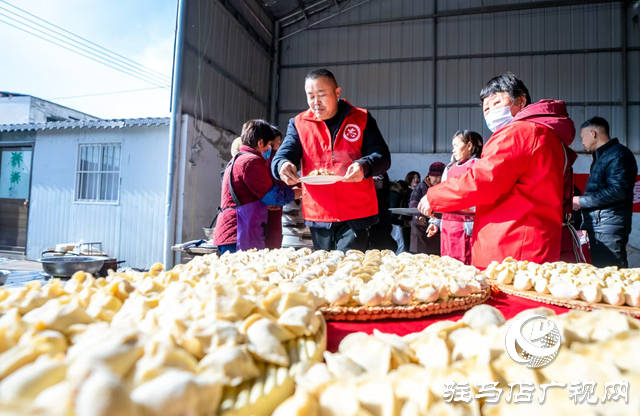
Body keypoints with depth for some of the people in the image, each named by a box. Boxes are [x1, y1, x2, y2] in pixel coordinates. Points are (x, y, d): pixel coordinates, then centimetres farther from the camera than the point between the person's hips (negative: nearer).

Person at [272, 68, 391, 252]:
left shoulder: (362, 119, 2)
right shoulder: (298, 123, 7)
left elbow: (383, 157, -3)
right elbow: (284, 154, -2)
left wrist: (364, 166, -26)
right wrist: (283, 164, -27)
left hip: (356, 214, -2)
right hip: (318, 216, 3)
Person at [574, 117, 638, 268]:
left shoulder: (618, 154, -8)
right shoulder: (602, 156, 21)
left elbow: (618, 190, -20)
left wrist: (582, 201, -16)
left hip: (609, 228, -10)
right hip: (598, 227, 10)